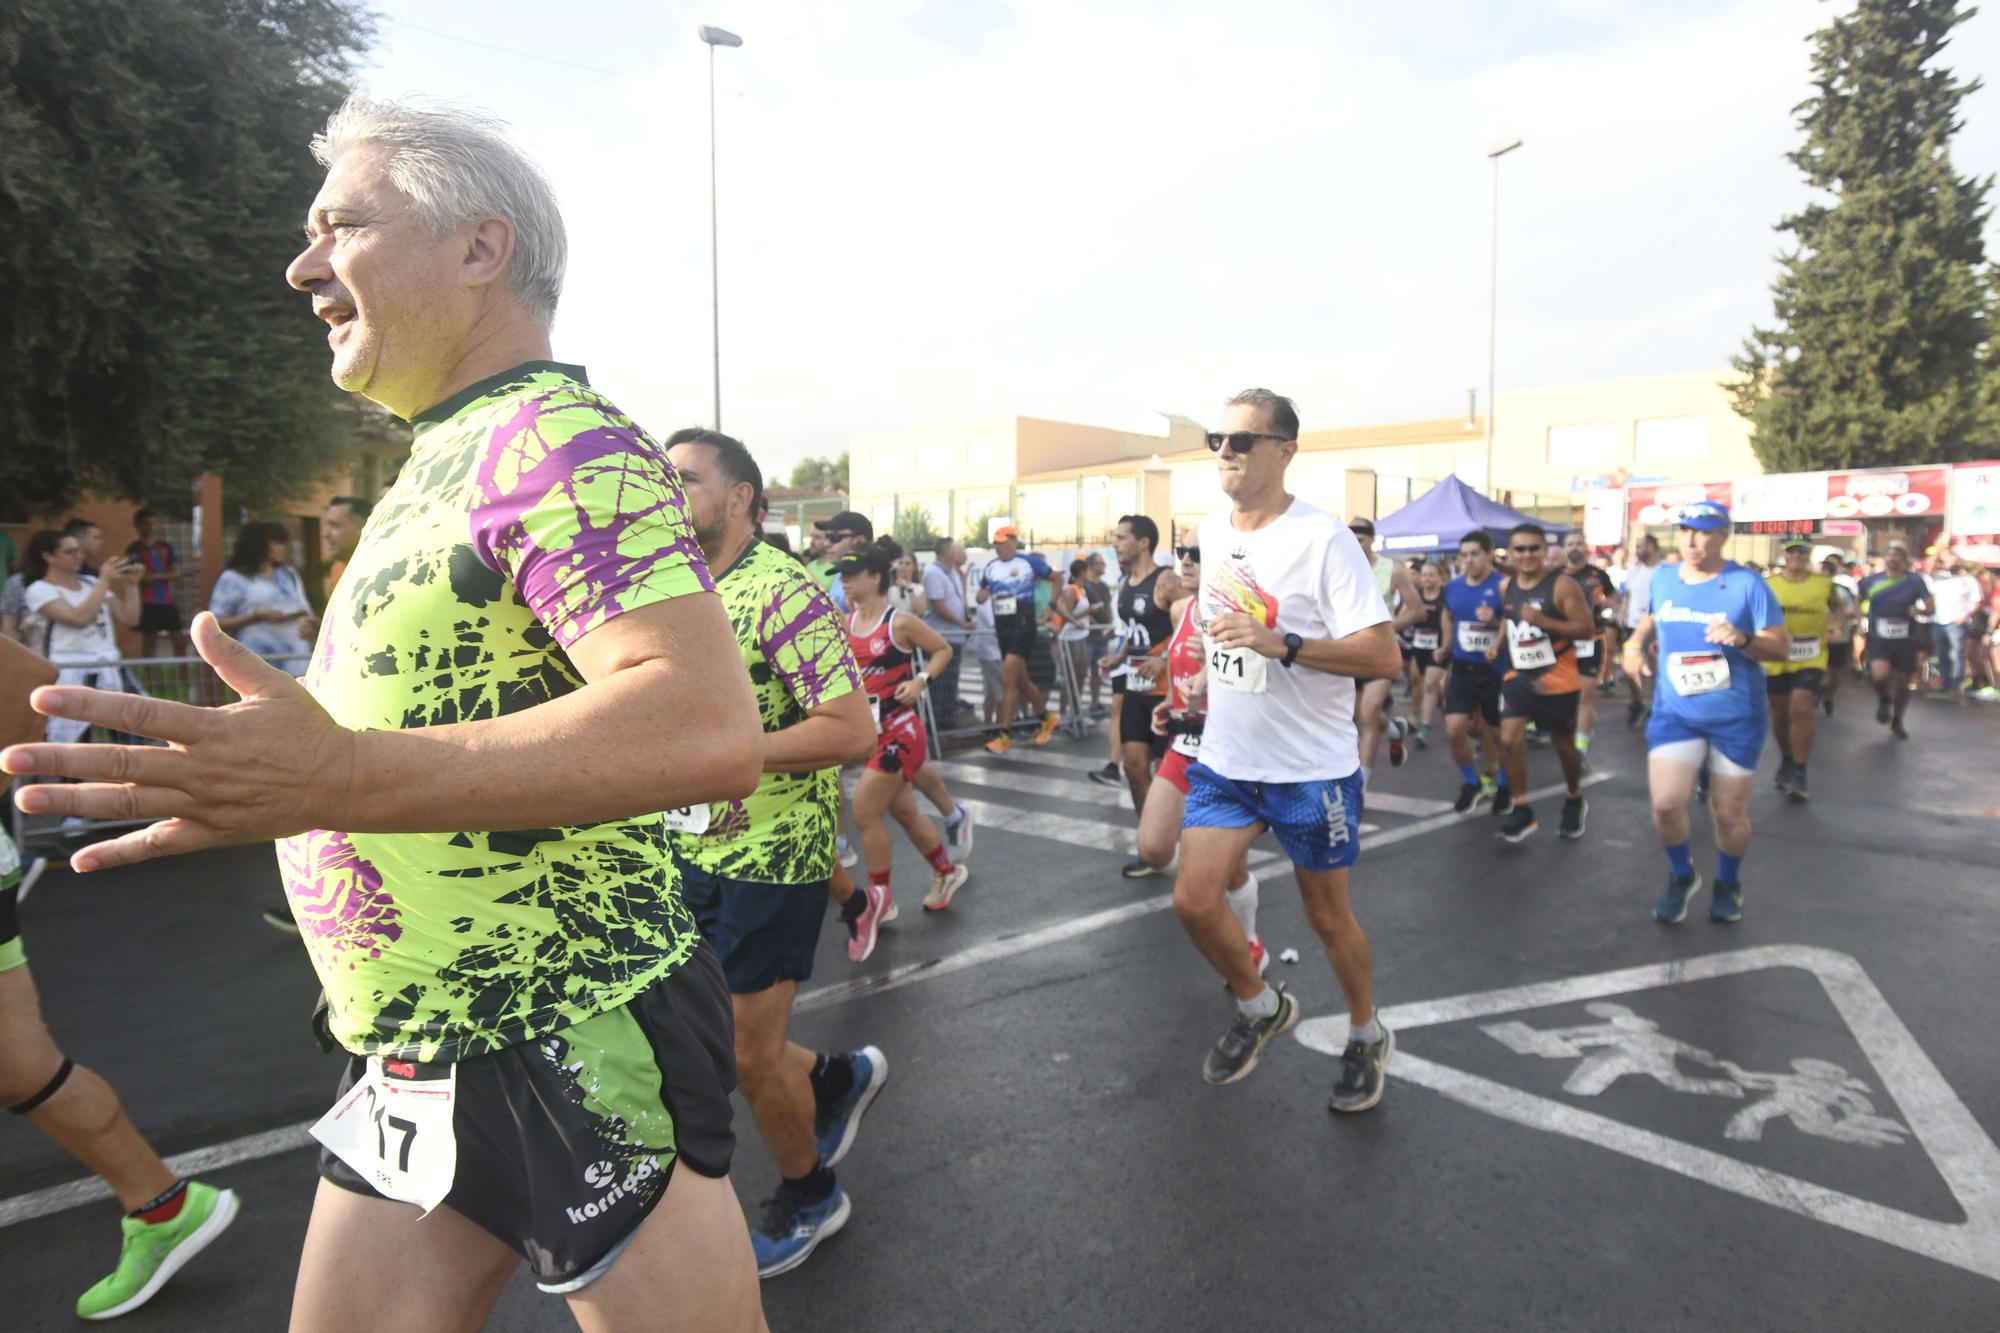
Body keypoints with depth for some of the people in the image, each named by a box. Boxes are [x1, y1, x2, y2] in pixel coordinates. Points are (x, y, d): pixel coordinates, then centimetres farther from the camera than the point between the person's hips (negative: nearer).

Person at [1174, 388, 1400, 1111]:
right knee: (1194, 901, -3)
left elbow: (1384, 654, -20)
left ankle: (1365, 1036, 39)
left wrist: (1281, 644, -30)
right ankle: (1261, 1008, 26)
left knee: (1327, 917, 11)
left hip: (1311, 768, -5)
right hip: (1223, 759, 5)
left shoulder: (1322, 538, -17)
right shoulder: (1209, 531, 4)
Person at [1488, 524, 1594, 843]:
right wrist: (1498, 646, 2)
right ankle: (1522, 809, 2)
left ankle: (1575, 801, 38)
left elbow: (1586, 627, -17)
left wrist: (1543, 621, -29)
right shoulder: (1505, 587, 4)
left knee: (1563, 744, 11)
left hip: (1558, 679, -4)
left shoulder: (1562, 585, -14)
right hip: (1518, 675, 4)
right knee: (1509, 739, -10)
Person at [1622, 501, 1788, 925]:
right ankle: (1681, 876, 18)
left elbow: (1783, 648, -10)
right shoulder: (1662, 579, 2)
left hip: (1736, 718, -2)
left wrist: (1743, 639, -29)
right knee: (1666, 804, -11)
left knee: (1729, 812, 9)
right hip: (1674, 712, 2)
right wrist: (1635, 644, 4)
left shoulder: (1747, 584, -11)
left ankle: (1728, 884, 37)